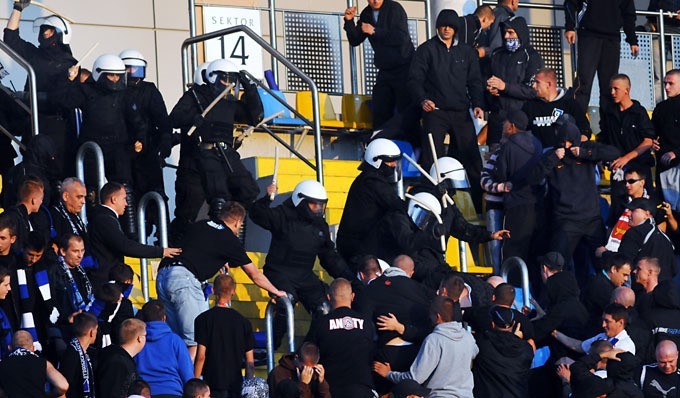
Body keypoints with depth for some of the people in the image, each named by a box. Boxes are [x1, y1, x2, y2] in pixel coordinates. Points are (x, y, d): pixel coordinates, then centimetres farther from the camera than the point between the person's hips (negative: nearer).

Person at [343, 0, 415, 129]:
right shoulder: (366, 14, 9)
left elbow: (402, 37, -19)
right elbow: (354, 41, 9)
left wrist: (375, 31, -18)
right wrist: (349, 21, -6)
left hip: (404, 69, -6)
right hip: (384, 71, 6)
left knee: (406, 112, -11)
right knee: (380, 114, 2)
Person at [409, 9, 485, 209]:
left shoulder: (466, 52, 14)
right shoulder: (427, 50, 5)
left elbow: (475, 81, 13)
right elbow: (414, 79, -1)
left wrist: (477, 104, -4)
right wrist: (422, 100, -18)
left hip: (461, 114, 3)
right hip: (435, 111, -3)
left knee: (472, 159, 0)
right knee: (431, 161, -6)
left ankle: (482, 205, 5)